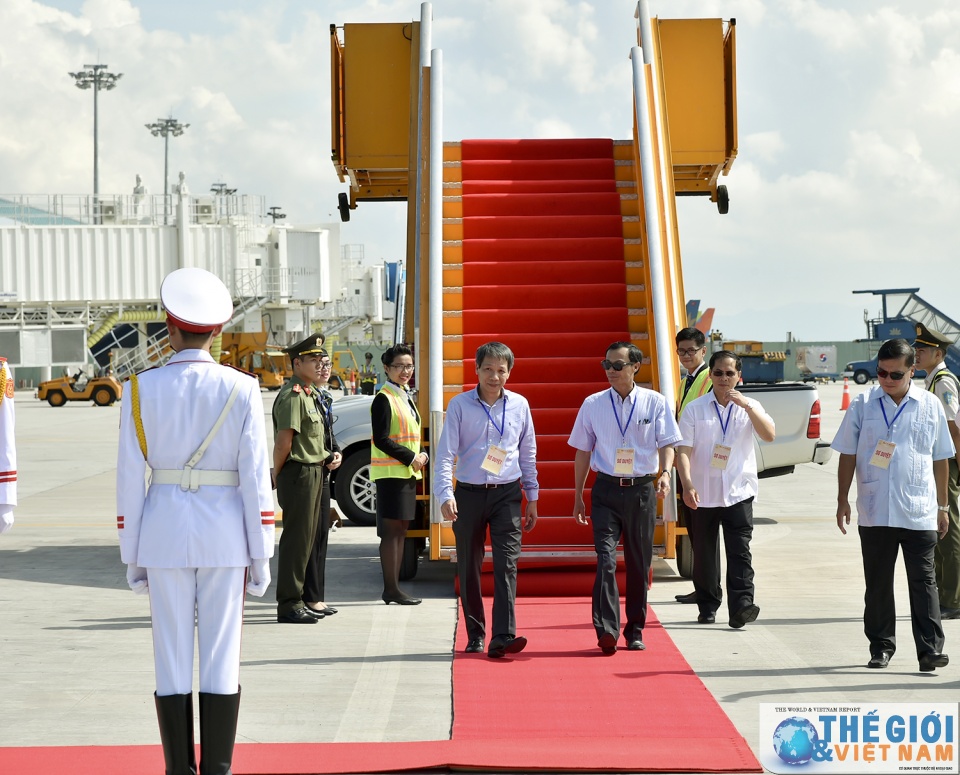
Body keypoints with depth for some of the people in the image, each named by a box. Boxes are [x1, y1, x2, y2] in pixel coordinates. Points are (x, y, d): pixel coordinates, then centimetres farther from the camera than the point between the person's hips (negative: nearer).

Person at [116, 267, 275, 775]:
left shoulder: (141, 389, -3)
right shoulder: (240, 390, -5)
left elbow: (129, 480, -3)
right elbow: (256, 478, -7)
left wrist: (131, 556, 6)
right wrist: (260, 556, 0)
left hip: (164, 536, 0)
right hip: (224, 536, 0)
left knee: (172, 659, 6)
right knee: (221, 658, 5)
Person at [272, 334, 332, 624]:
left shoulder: (310, 394, 16)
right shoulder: (292, 395, -16)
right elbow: (284, 441, -20)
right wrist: (277, 476, -11)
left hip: (314, 473, 10)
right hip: (299, 473, -10)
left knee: (308, 538, 15)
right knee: (296, 539, -6)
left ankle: (307, 600, 23)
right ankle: (289, 605, -1)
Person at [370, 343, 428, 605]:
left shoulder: (406, 397, 16)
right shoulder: (383, 399, -11)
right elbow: (381, 440, -17)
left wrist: (421, 455, 5)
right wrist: (411, 458, -17)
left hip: (407, 472, 9)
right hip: (390, 473, -9)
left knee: (400, 531, 10)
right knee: (391, 531, -7)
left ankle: (394, 588, 15)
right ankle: (391, 589, -4)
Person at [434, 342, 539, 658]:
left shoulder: (519, 405, 5)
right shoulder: (460, 405, -2)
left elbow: (528, 454, 13)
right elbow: (445, 453, -5)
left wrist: (532, 498, 13)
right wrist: (445, 495, -17)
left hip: (507, 493, 1)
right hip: (469, 494, 0)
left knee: (507, 564, -11)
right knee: (468, 568, 6)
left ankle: (503, 637, -17)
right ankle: (475, 636, 18)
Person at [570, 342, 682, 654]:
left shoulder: (655, 403, 2)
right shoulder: (593, 404, 5)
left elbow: (666, 444, 0)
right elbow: (583, 452, 11)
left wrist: (665, 473, -20)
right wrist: (578, 497, 11)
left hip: (642, 488, 0)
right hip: (606, 489, 0)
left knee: (639, 563, 7)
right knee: (606, 558, -14)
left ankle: (635, 631, 19)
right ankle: (607, 629, -20)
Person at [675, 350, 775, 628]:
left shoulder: (750, 407, 6)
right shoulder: (694, 409, 2)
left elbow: (769, 435, -11)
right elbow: (683, 450, -4)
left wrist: (746, 405, -21)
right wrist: (687, 485, -18)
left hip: (739, 493, 0)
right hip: (703, 494, 1)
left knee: (739, 552, -11)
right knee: (704, 553, 9)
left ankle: (741, 607, -16)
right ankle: (707, 607, 21)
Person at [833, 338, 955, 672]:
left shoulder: (930, 405, 5)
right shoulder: (863, 404, 3)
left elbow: (940, 459, 10)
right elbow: (848, 455, 7)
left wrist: (942, 506, 10)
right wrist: (842, 500, 3)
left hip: (920, 513, -1)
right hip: (874, 514, 1)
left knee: (923, 581, -1)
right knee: (878, 582, 8)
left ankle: (930, 649, -2)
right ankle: (881, 646, 18)